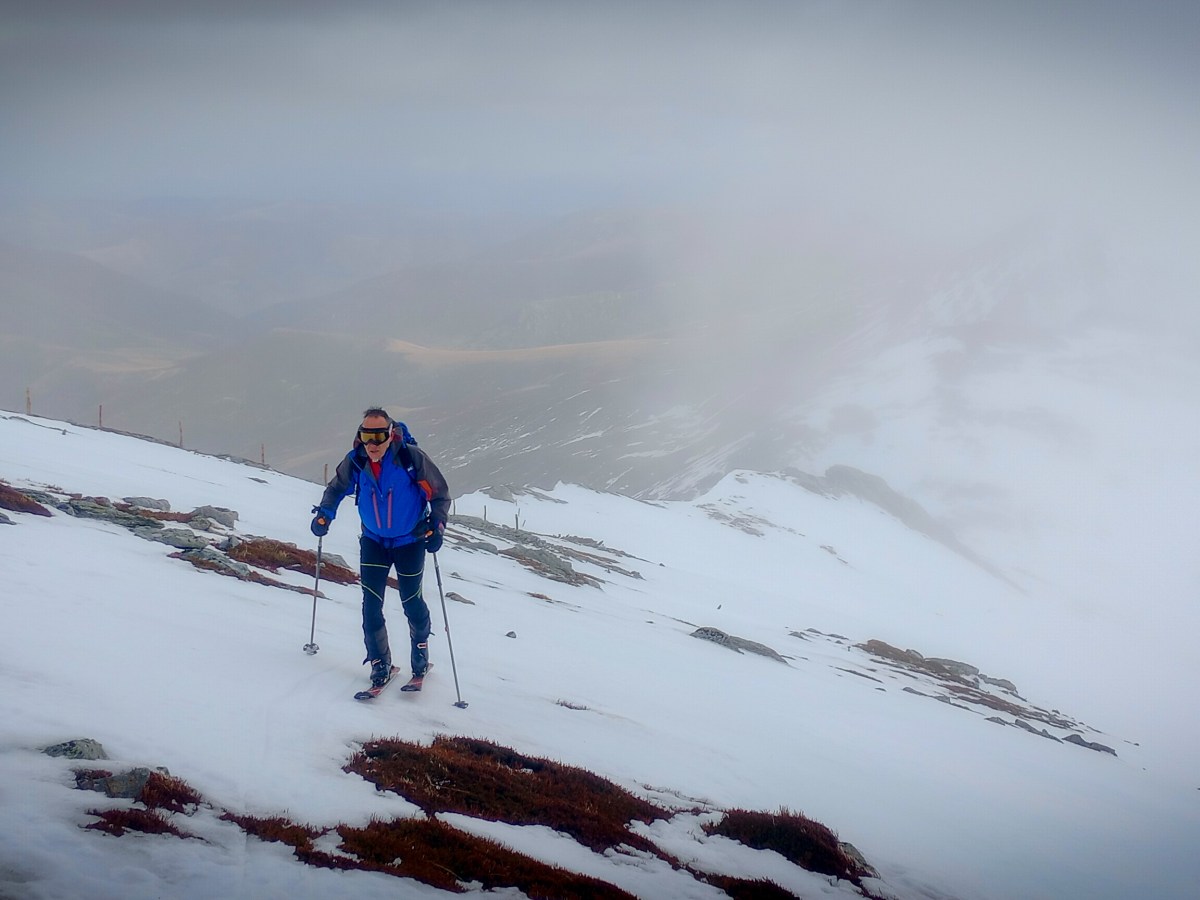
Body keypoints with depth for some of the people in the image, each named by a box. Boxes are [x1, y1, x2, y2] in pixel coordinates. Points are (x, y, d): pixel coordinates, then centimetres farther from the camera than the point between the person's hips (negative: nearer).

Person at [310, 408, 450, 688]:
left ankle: (420, 645, 38)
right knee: (371, 604, -4)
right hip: (373, 540, 2)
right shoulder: (355, 461, -15)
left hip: (409, 541, -2)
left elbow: (440, 494, -10)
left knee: (411, 601, 8)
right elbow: (337, 488, 7)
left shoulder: (411, 457, -23)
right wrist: (324, 513, -8)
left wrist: (436, 526, -20)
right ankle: (379, 662, 12)